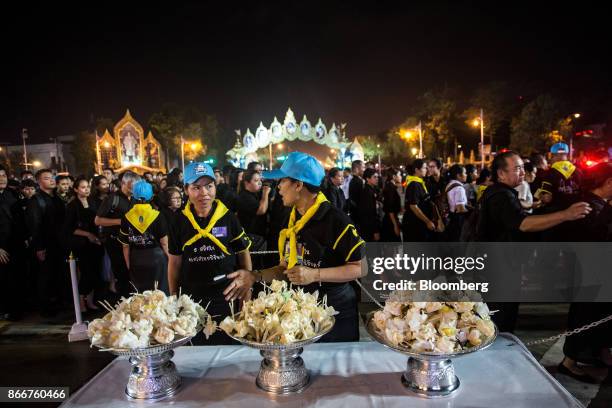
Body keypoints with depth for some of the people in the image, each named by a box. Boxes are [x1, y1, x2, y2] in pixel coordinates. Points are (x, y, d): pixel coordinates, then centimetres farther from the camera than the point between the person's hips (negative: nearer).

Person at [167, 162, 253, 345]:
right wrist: (174, 297, 7)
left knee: (231, 346, 13)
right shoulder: (179, 222, -2)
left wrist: (248, 284, -2)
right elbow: (175, 262, 6)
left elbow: (243, 253, 2)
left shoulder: (229, 218, -6)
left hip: (228, 297, -1)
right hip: (192, 298, 2)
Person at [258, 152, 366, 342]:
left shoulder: (335, 220, -19)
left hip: (337, 314, -6)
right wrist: (256, 276, -2)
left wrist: (315, 274, -25)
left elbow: (361, 267, -19)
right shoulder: (291, 221, 5)